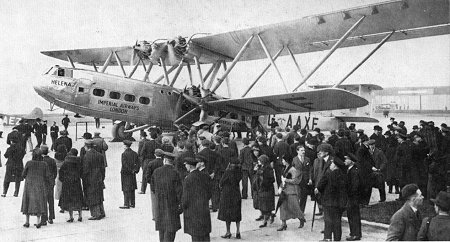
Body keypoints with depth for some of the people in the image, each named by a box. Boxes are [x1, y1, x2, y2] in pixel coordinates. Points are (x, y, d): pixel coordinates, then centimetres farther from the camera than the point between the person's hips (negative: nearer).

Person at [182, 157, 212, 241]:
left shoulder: (188, 179, -17)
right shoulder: (205, 176, 0)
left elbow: (186, 198, -14)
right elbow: (209, 194, 7)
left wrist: (182, 206, 5)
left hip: (192, 211, -5)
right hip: (205, 210, 5)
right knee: (205, 234, 14)